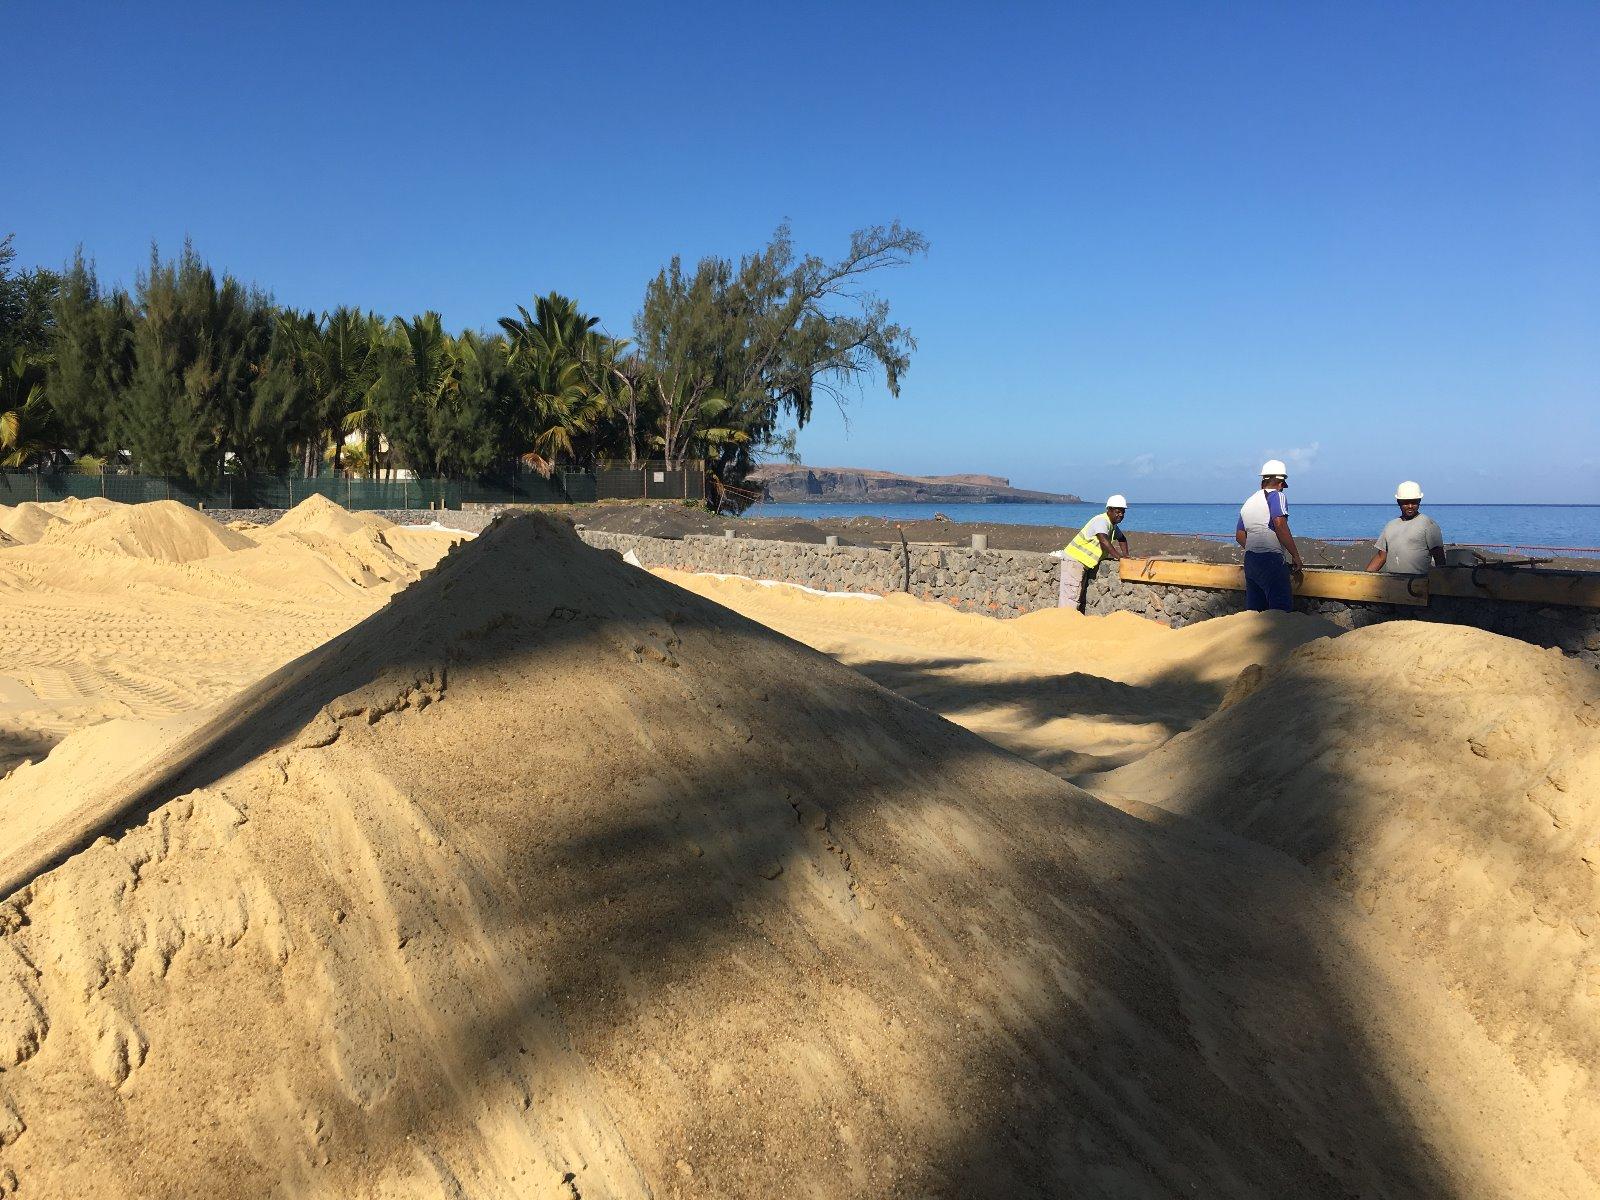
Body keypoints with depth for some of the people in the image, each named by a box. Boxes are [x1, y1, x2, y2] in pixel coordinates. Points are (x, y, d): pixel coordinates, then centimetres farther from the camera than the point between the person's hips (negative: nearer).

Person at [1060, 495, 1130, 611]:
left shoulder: (1112, 525, 14)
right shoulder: (1101, 521, -16)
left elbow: (1121, 538, 28)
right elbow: (1104, 541, -30)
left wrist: (1126, 555, 12)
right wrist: (1119, 557, -28)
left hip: (1083, 563, 10)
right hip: (1074, 560, -10)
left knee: (1079, 599, 12)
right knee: (1071, 598, -14)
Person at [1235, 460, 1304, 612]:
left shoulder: (1248, 502, 19)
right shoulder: (1276, 496, -3)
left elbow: (1239, 536, 21)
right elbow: (1280, 527, -17)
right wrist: (1296, 557, -13)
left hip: (1249, 560, 8)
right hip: (1271, 559, -8)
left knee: (1253, 610, 9)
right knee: (1282, 610, -9)